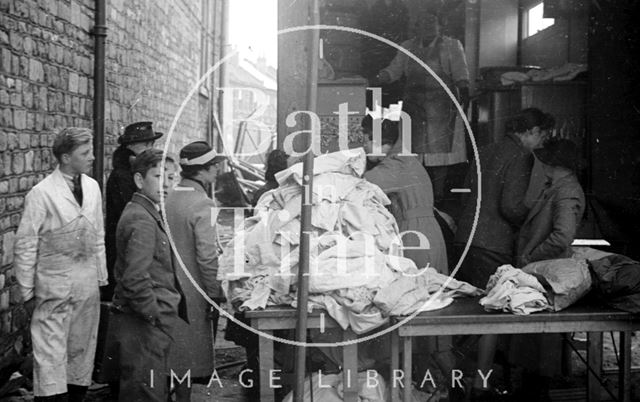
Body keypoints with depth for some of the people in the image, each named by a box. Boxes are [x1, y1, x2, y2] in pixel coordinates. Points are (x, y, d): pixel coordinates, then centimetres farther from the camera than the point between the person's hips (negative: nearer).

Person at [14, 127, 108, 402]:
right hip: (54, 286, -5)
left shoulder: (92, 187, 5)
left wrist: (102, 278, 11)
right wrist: (27, 292, -6)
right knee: (51, 355, -2)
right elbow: (25, 246, -8)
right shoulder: (41, 193, -12)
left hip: (88, 287, 5)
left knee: (82, 351, 13)